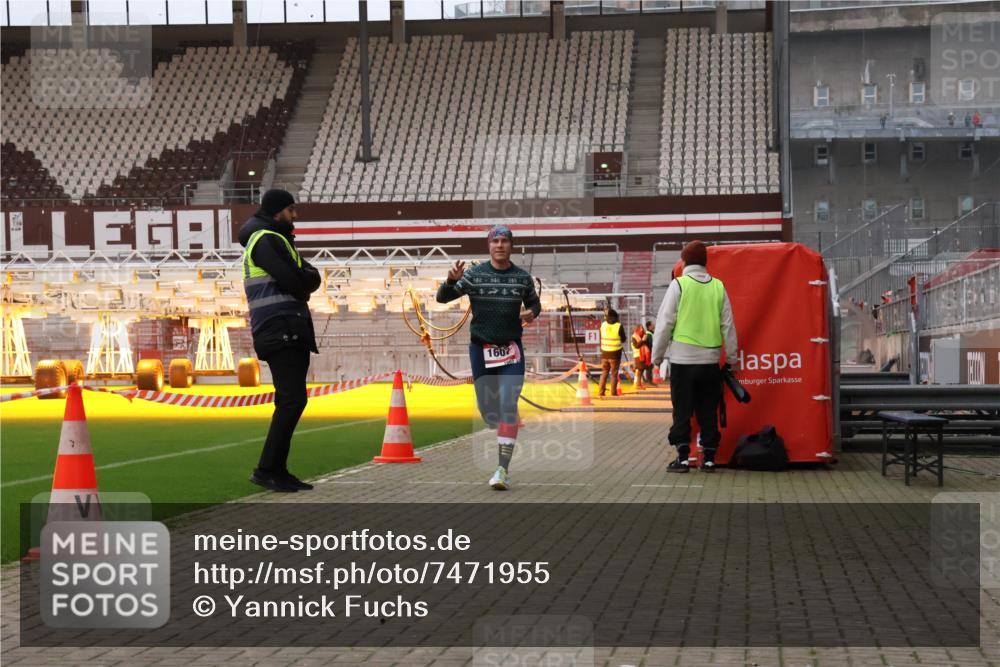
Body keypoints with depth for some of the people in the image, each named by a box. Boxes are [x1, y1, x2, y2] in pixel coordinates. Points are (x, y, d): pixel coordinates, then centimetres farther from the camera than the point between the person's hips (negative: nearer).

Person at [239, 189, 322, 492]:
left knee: (289, 401, 10)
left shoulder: (276, 240, 24)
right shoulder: (266, 240, -8)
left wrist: (303, 278, -3)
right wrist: (303, 287, 2)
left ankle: (277, 471, 12)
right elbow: (291, 282, -18)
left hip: (290, 332, 10)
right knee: (293, 400, -14)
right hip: (280, 329, -10)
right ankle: (266, 470, -13)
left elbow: (313, 278, 18)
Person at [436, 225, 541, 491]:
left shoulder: (523, 277, 2)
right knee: (487, 408, 6)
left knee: (508, 405, -13)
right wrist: (451, 280, -30)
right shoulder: (474, 274, -3)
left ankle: (503, 469, -13)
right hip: (481, 349, 0)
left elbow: (535, 302, 18)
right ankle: (504, 431, 42)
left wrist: (532, 313, -6)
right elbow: (443, 297, -9)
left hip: (511, 350, 0)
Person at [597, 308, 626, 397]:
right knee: (614, 374, 5)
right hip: (615, 354, -3)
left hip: (604, 353, 3)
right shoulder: (619, 326, -14)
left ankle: (600, 392, 9)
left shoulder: (603, 325, -3)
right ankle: (613, 393, 3)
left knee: (604, 373, 13)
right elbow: (623, 339, -3)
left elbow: (601, 338, 8)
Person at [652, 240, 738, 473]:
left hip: (683, 359, -3)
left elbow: (665, 323, -6)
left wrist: (657, 356, 3)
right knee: (708, 411, 9)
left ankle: (683, 457, 1)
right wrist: (731, 358, 16)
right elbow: (728, 325, 8)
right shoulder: (718, 287, 5)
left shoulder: (679, 285, -5)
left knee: (682, 411, 3)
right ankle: (709, 457, 10)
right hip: (710, 360, 3)